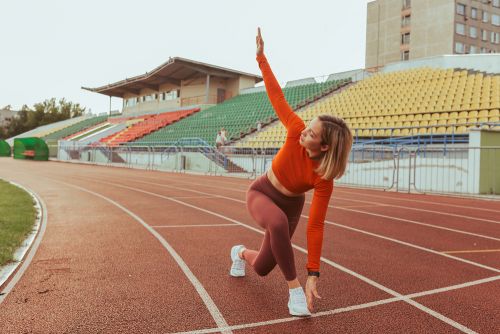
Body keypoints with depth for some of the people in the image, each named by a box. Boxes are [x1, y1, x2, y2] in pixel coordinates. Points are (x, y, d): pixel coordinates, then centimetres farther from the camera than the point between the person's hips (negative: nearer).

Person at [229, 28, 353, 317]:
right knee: (278, 222, -39)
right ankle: (293, 288, -19)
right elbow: (277, 96, -20)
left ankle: (241, 253, 46)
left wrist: (314, 274, -32)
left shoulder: (324, 180, -32)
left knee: (262, 268, 7)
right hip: (261, 193, 0)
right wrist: (261, 57, -18)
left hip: (290, 206, 0)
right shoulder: (296, 132, -28)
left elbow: (316, 226, -31)